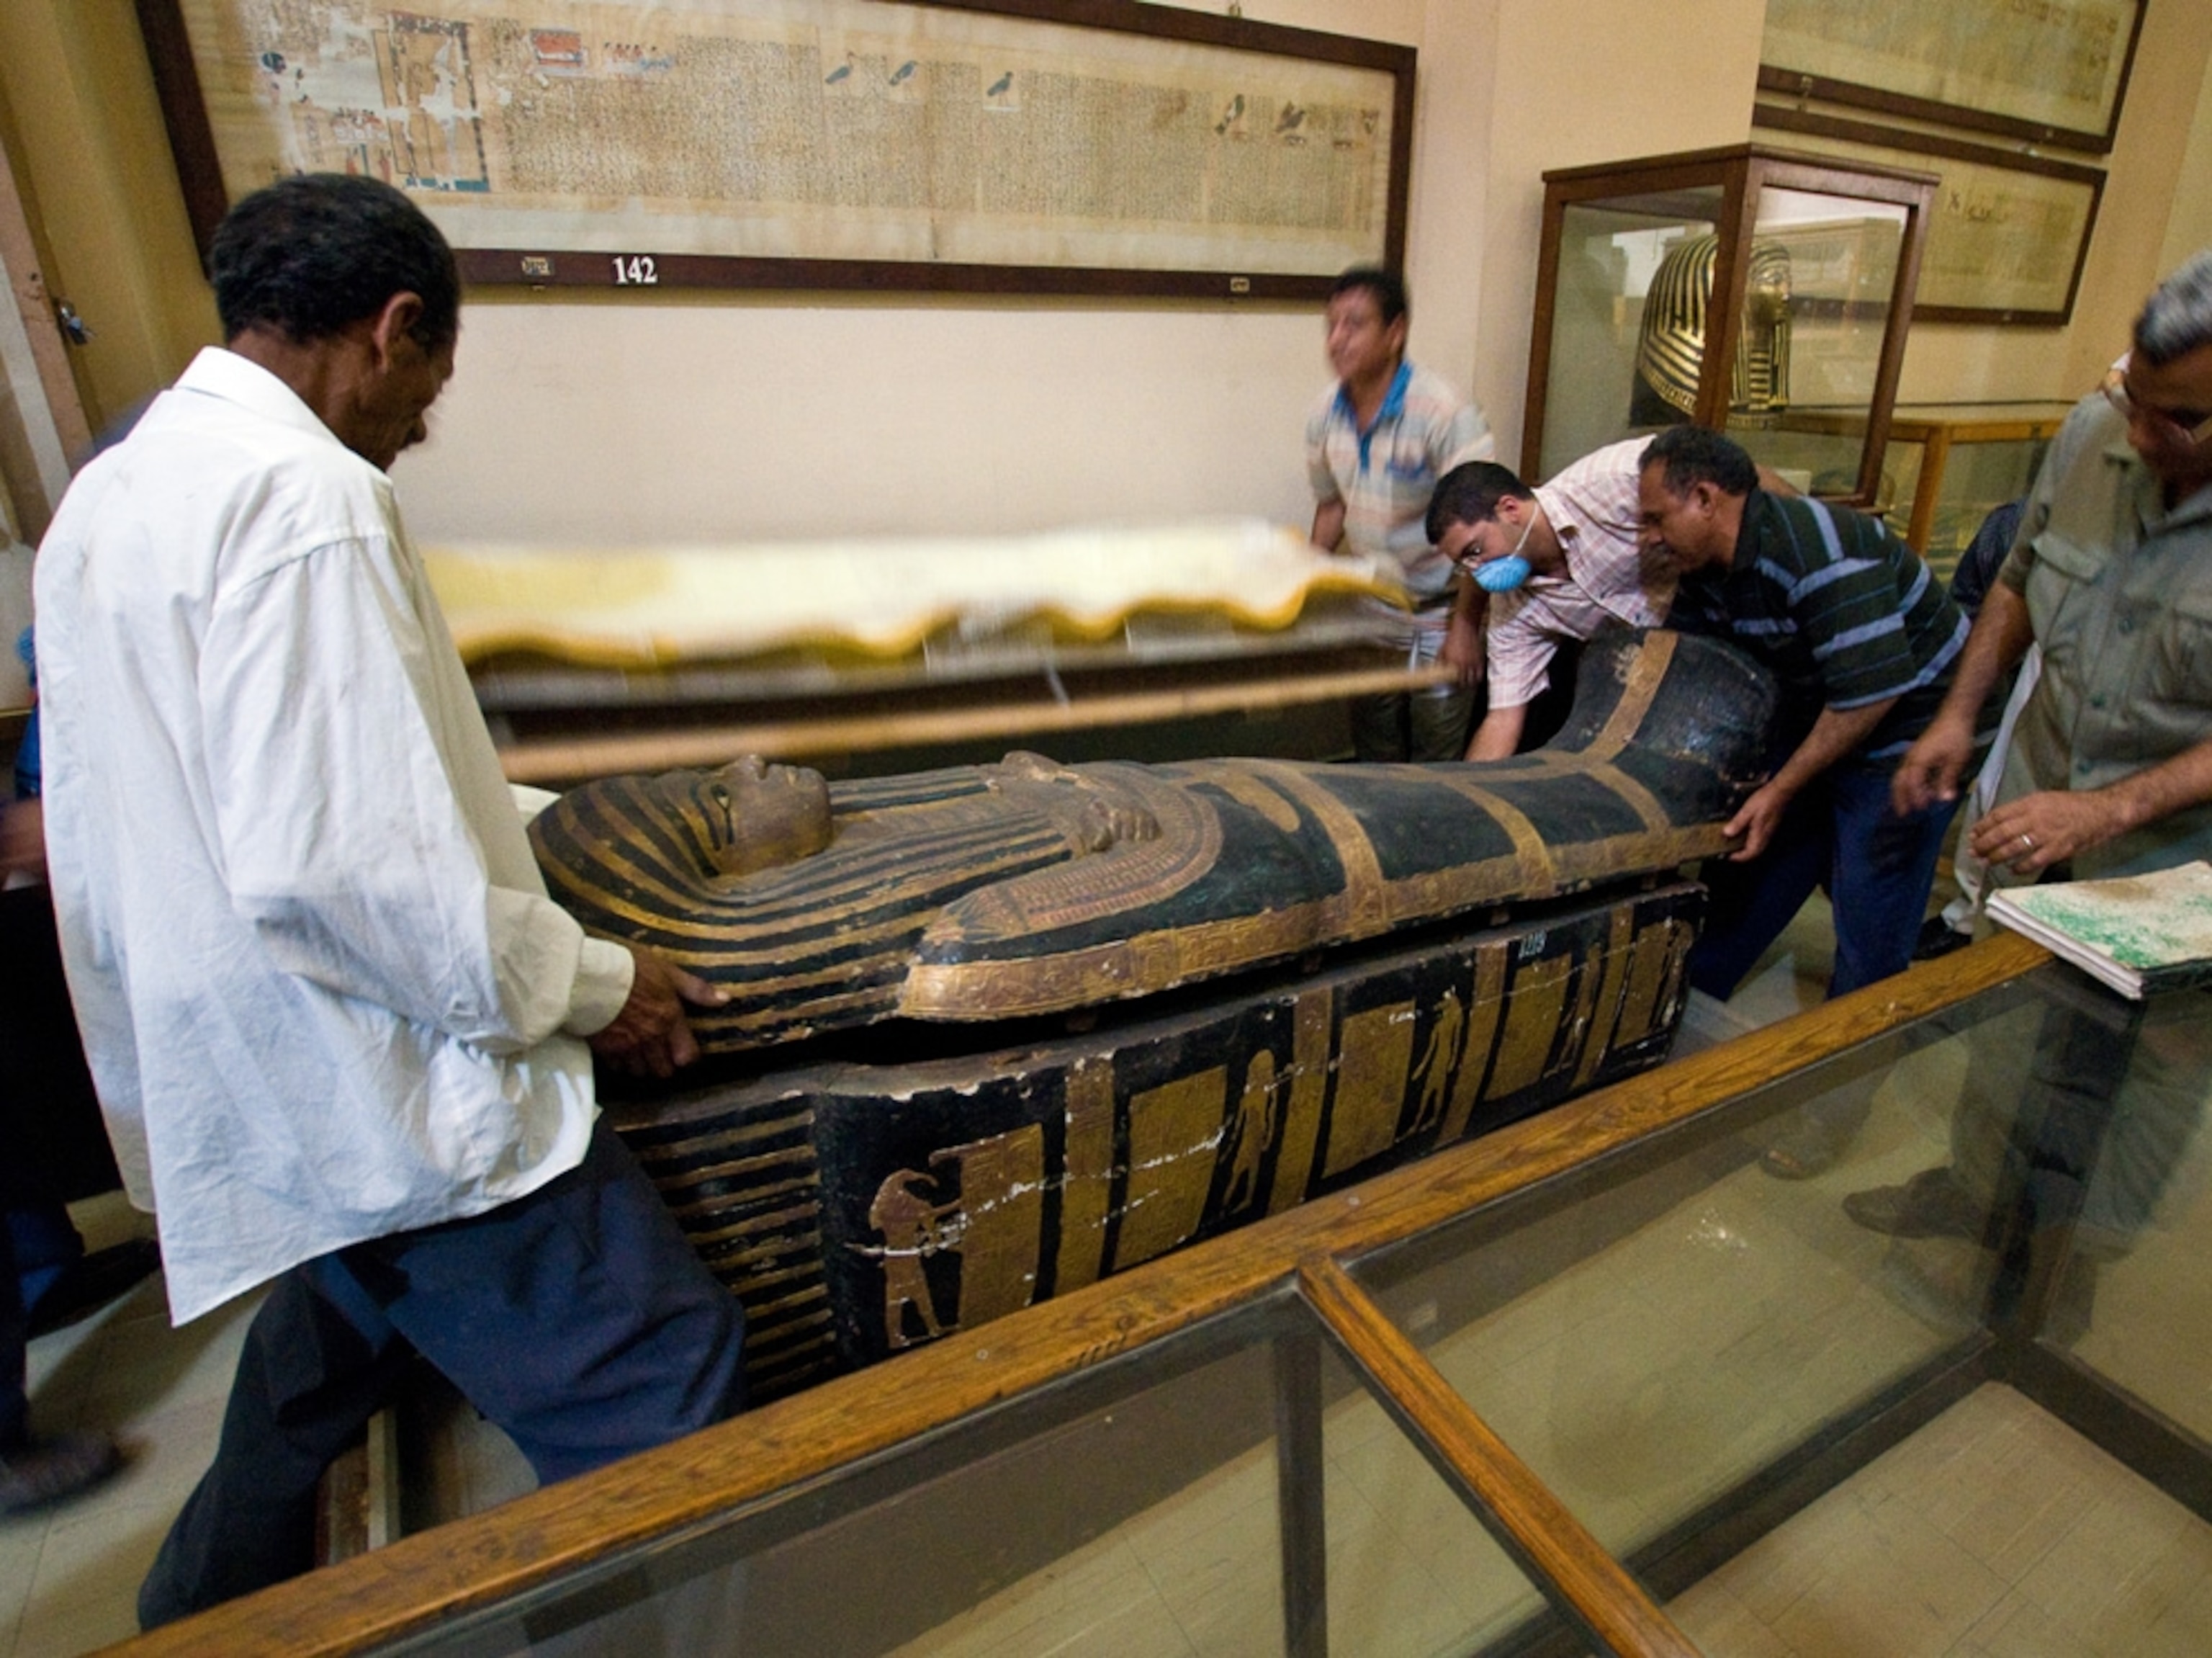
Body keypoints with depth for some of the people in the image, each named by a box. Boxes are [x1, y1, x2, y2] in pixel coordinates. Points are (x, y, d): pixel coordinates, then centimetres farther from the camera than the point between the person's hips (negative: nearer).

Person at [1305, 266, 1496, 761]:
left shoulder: (1445, 414, -21)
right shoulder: (1326, 415, -2)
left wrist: (1465, 626, -20)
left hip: (1439, 616, -5)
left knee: (1435, 766, 3)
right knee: (1373, 757, 12)